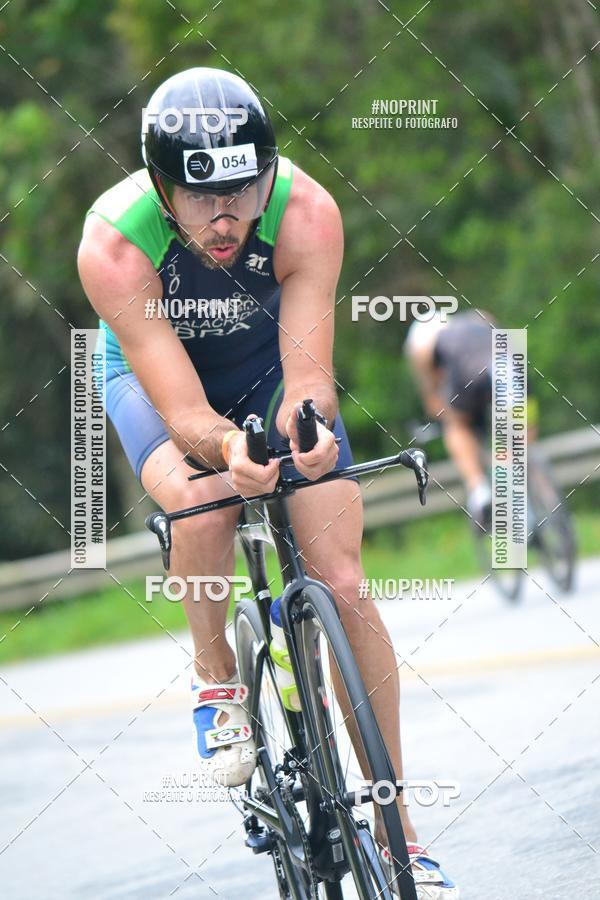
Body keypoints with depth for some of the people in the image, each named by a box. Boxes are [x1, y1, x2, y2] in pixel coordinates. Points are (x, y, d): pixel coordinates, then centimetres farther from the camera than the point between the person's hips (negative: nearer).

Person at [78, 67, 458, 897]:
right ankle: (216, 676, -4)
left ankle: (397, 830, -3)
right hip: (154, 370, -1)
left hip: (267, 361, 1)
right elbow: (184, 413, -37)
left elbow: (308, 378, -35)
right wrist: (229, 446, -59)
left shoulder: (306, 213, -33)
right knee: (203, 504, -35)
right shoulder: (113, 244, -36)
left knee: (341, 582, -12)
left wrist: (306, 424, -58)